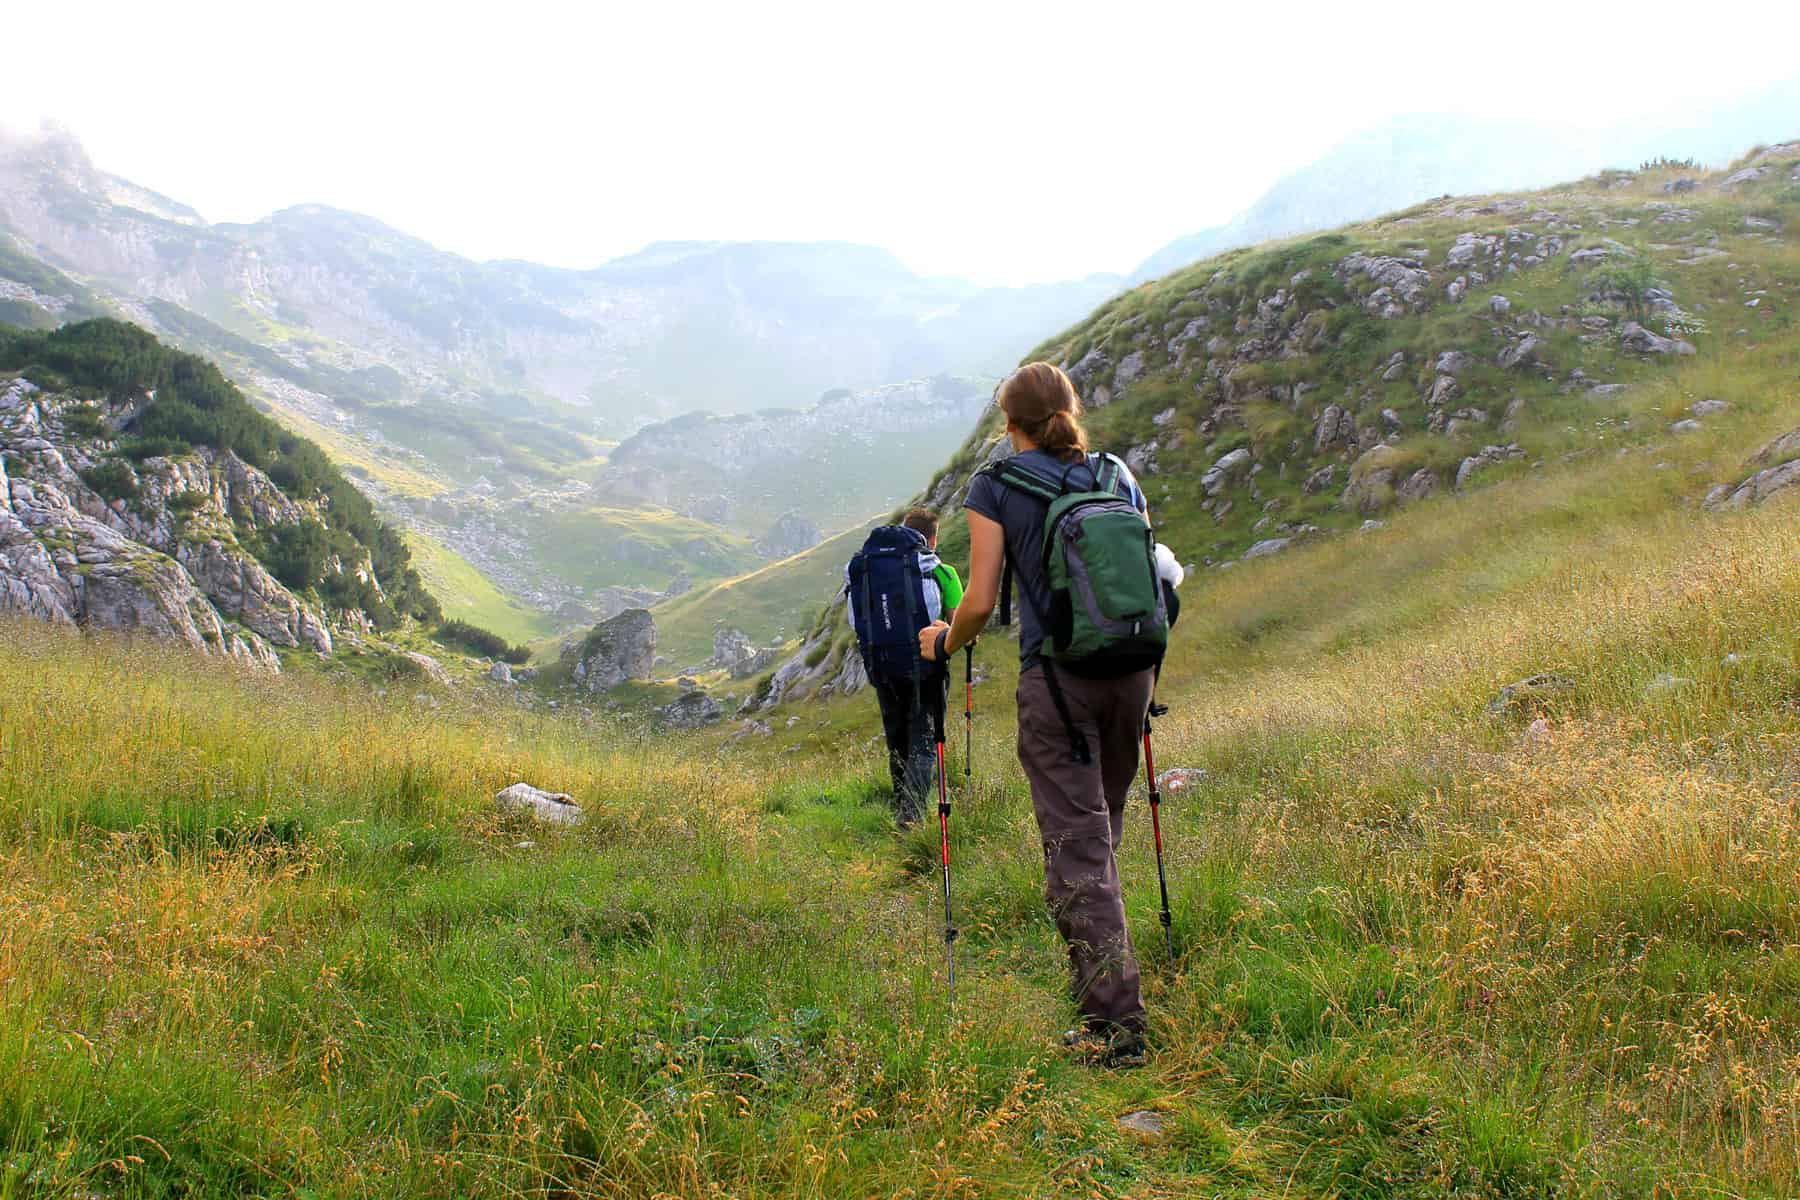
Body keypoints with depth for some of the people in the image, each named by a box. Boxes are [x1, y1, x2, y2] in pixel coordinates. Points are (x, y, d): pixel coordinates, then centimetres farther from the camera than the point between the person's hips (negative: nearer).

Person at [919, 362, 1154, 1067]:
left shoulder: (997, 484, -1)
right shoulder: (1118, 475, 12)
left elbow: (980, 602, -5)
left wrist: (942, 644, 15)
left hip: (1056, 675, -5)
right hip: (1130, 668, 5)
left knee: (1077, 850, -2)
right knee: (1103, 832, 20)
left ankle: (1117, 1024, -4)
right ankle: (1107, 990, 32)